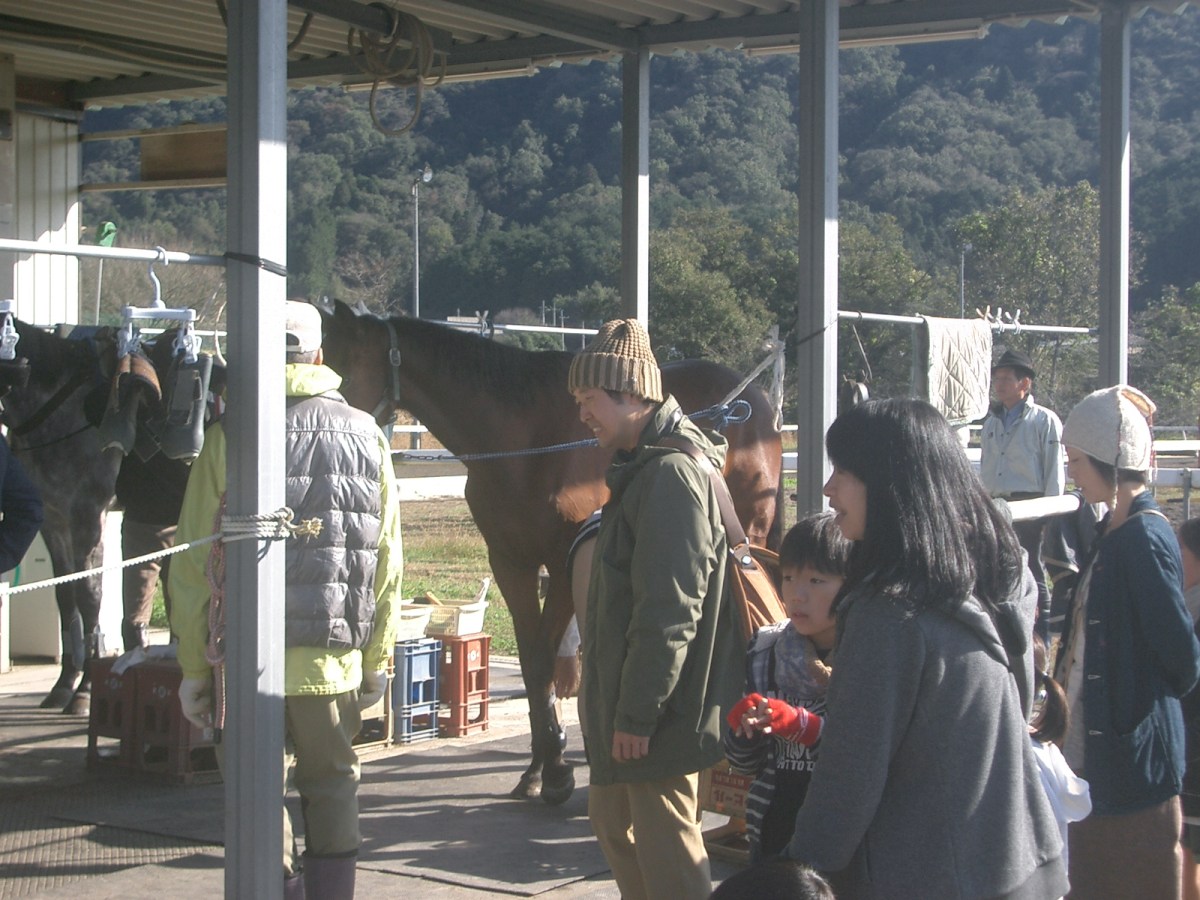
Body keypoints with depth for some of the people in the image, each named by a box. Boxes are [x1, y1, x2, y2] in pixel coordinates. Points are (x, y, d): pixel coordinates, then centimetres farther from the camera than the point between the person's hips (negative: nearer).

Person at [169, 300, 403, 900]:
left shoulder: (229, 437, -6)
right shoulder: (367, 435, 4)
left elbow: (194, 563, -6)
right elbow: (386, 559, 6)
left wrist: (194, 667, 2)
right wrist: (377, 659, 13)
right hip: (335, 655, 3)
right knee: (331, 783, 16)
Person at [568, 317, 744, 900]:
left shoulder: (671, 474, -21)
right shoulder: (645, 465, 13)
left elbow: (669, 613, -25)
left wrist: (637, 715, -22)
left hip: (659, 710, -11)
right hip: (623, 701, 11)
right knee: (612, 820, 23)